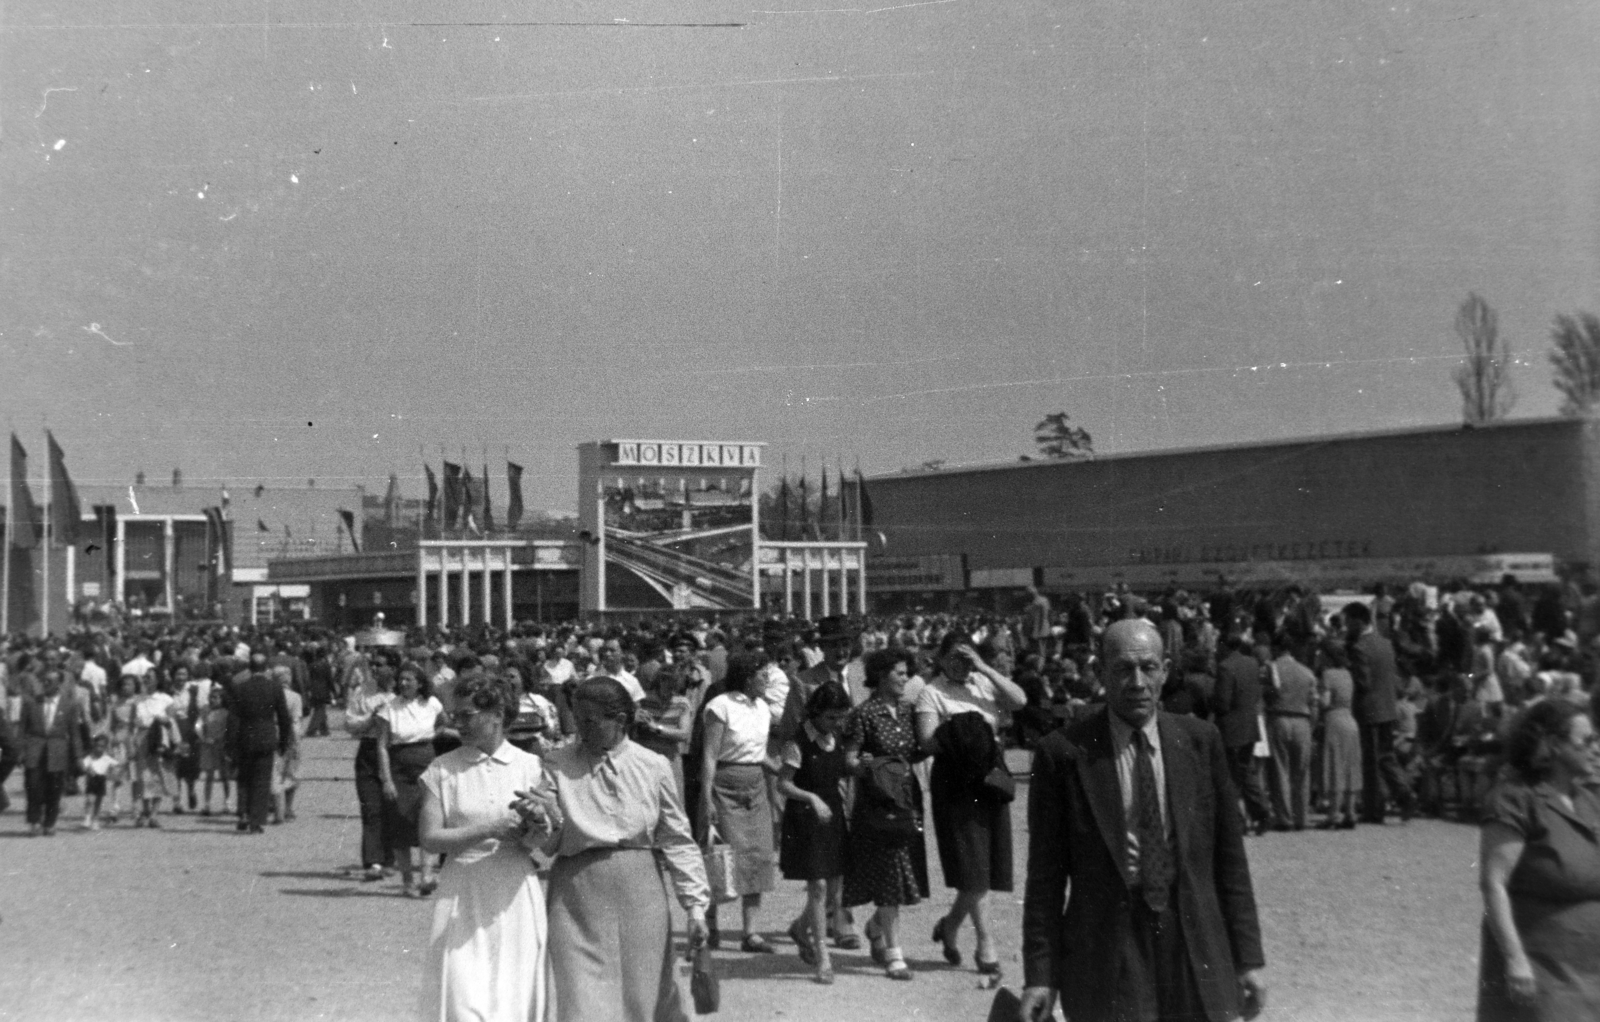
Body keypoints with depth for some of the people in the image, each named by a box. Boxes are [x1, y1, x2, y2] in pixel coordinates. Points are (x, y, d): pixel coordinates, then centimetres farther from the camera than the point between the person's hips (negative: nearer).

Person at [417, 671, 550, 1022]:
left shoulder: (530, 766, 3)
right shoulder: (443, 770, 1)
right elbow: (429, 838, -6)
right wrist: (489, 830, -15)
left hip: (516, 891, 1)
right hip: (463, 892, -1)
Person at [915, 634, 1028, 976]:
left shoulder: (984, 684, 10)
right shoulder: (932, 692, -2)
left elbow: (1019, 700, -6)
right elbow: (927, 740, -12)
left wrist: (984, 668, -9)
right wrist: (959, 738, -24)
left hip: (990, 781, 5)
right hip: (956, 784, -5)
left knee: (988, 868, 8)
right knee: (973, 870, -5)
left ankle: (949, 926, 29)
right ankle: (986, 947, 2)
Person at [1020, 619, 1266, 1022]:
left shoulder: (1200, 741, 4)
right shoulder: (1064, 752, -5)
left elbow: (1229, 857, 7)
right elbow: (1045, 875, -3)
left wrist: (1248, 957, 5)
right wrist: (1040, 974, -6)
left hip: (1194, 941, 3)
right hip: (1106, 951, -3)